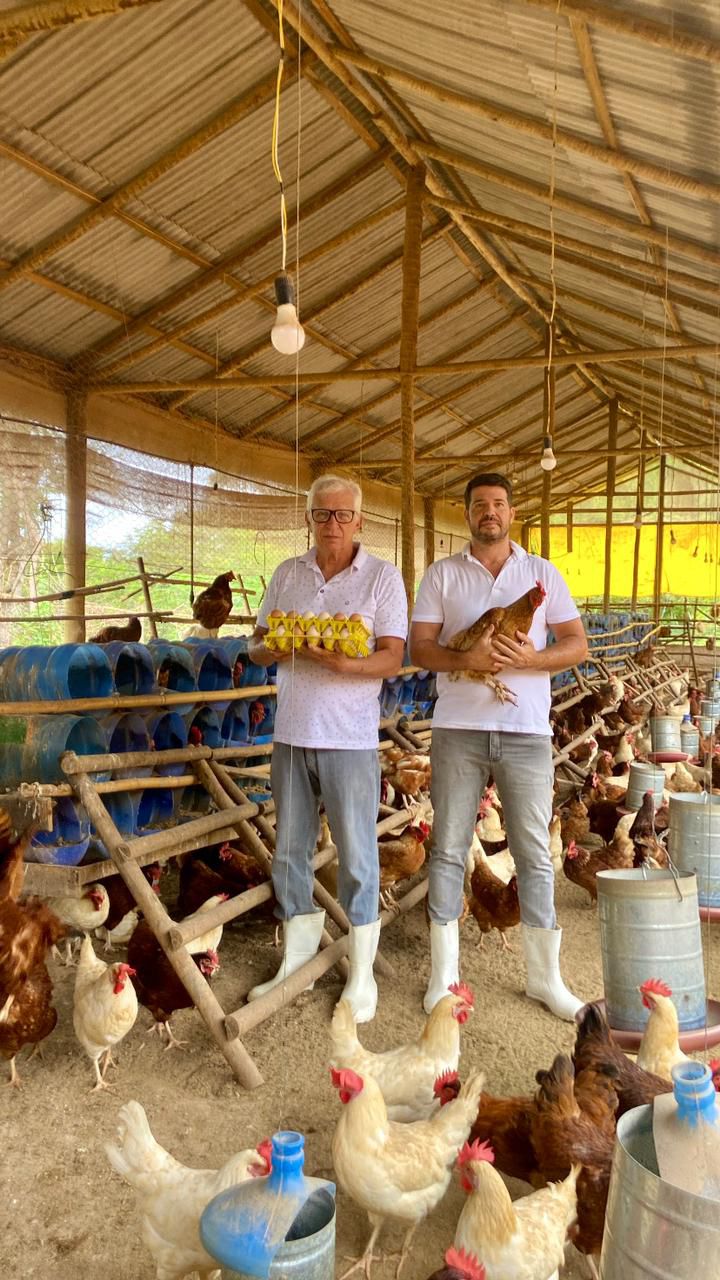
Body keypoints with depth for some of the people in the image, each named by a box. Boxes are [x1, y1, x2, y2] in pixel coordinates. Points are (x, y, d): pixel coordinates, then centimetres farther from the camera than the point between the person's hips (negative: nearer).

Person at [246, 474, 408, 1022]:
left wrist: (343, 663, -28)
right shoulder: (287, 574, 11)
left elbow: (392, 658, -9)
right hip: (291, 733, 5)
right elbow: (257, 645, 13)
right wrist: (269, 648, -11)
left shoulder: (383, 577, -2)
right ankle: (297, 959, 27)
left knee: (356, 855, 2)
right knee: (290, 852, 12)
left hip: (350, 737, -4)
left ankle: (362, 974, 16)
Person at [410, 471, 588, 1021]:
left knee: (535, 853, 7)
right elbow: (419, 647, 1)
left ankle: (545, 976, 21)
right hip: (459, 728, 0)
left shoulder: (543, 573, 9)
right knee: (449, 848, 5)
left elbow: (578, 645, 5)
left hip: (527, 732, 1)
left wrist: (531, 658, -14)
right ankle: (443, 972, 18)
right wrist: (466, 659, -18)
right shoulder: (442, 574, 8)